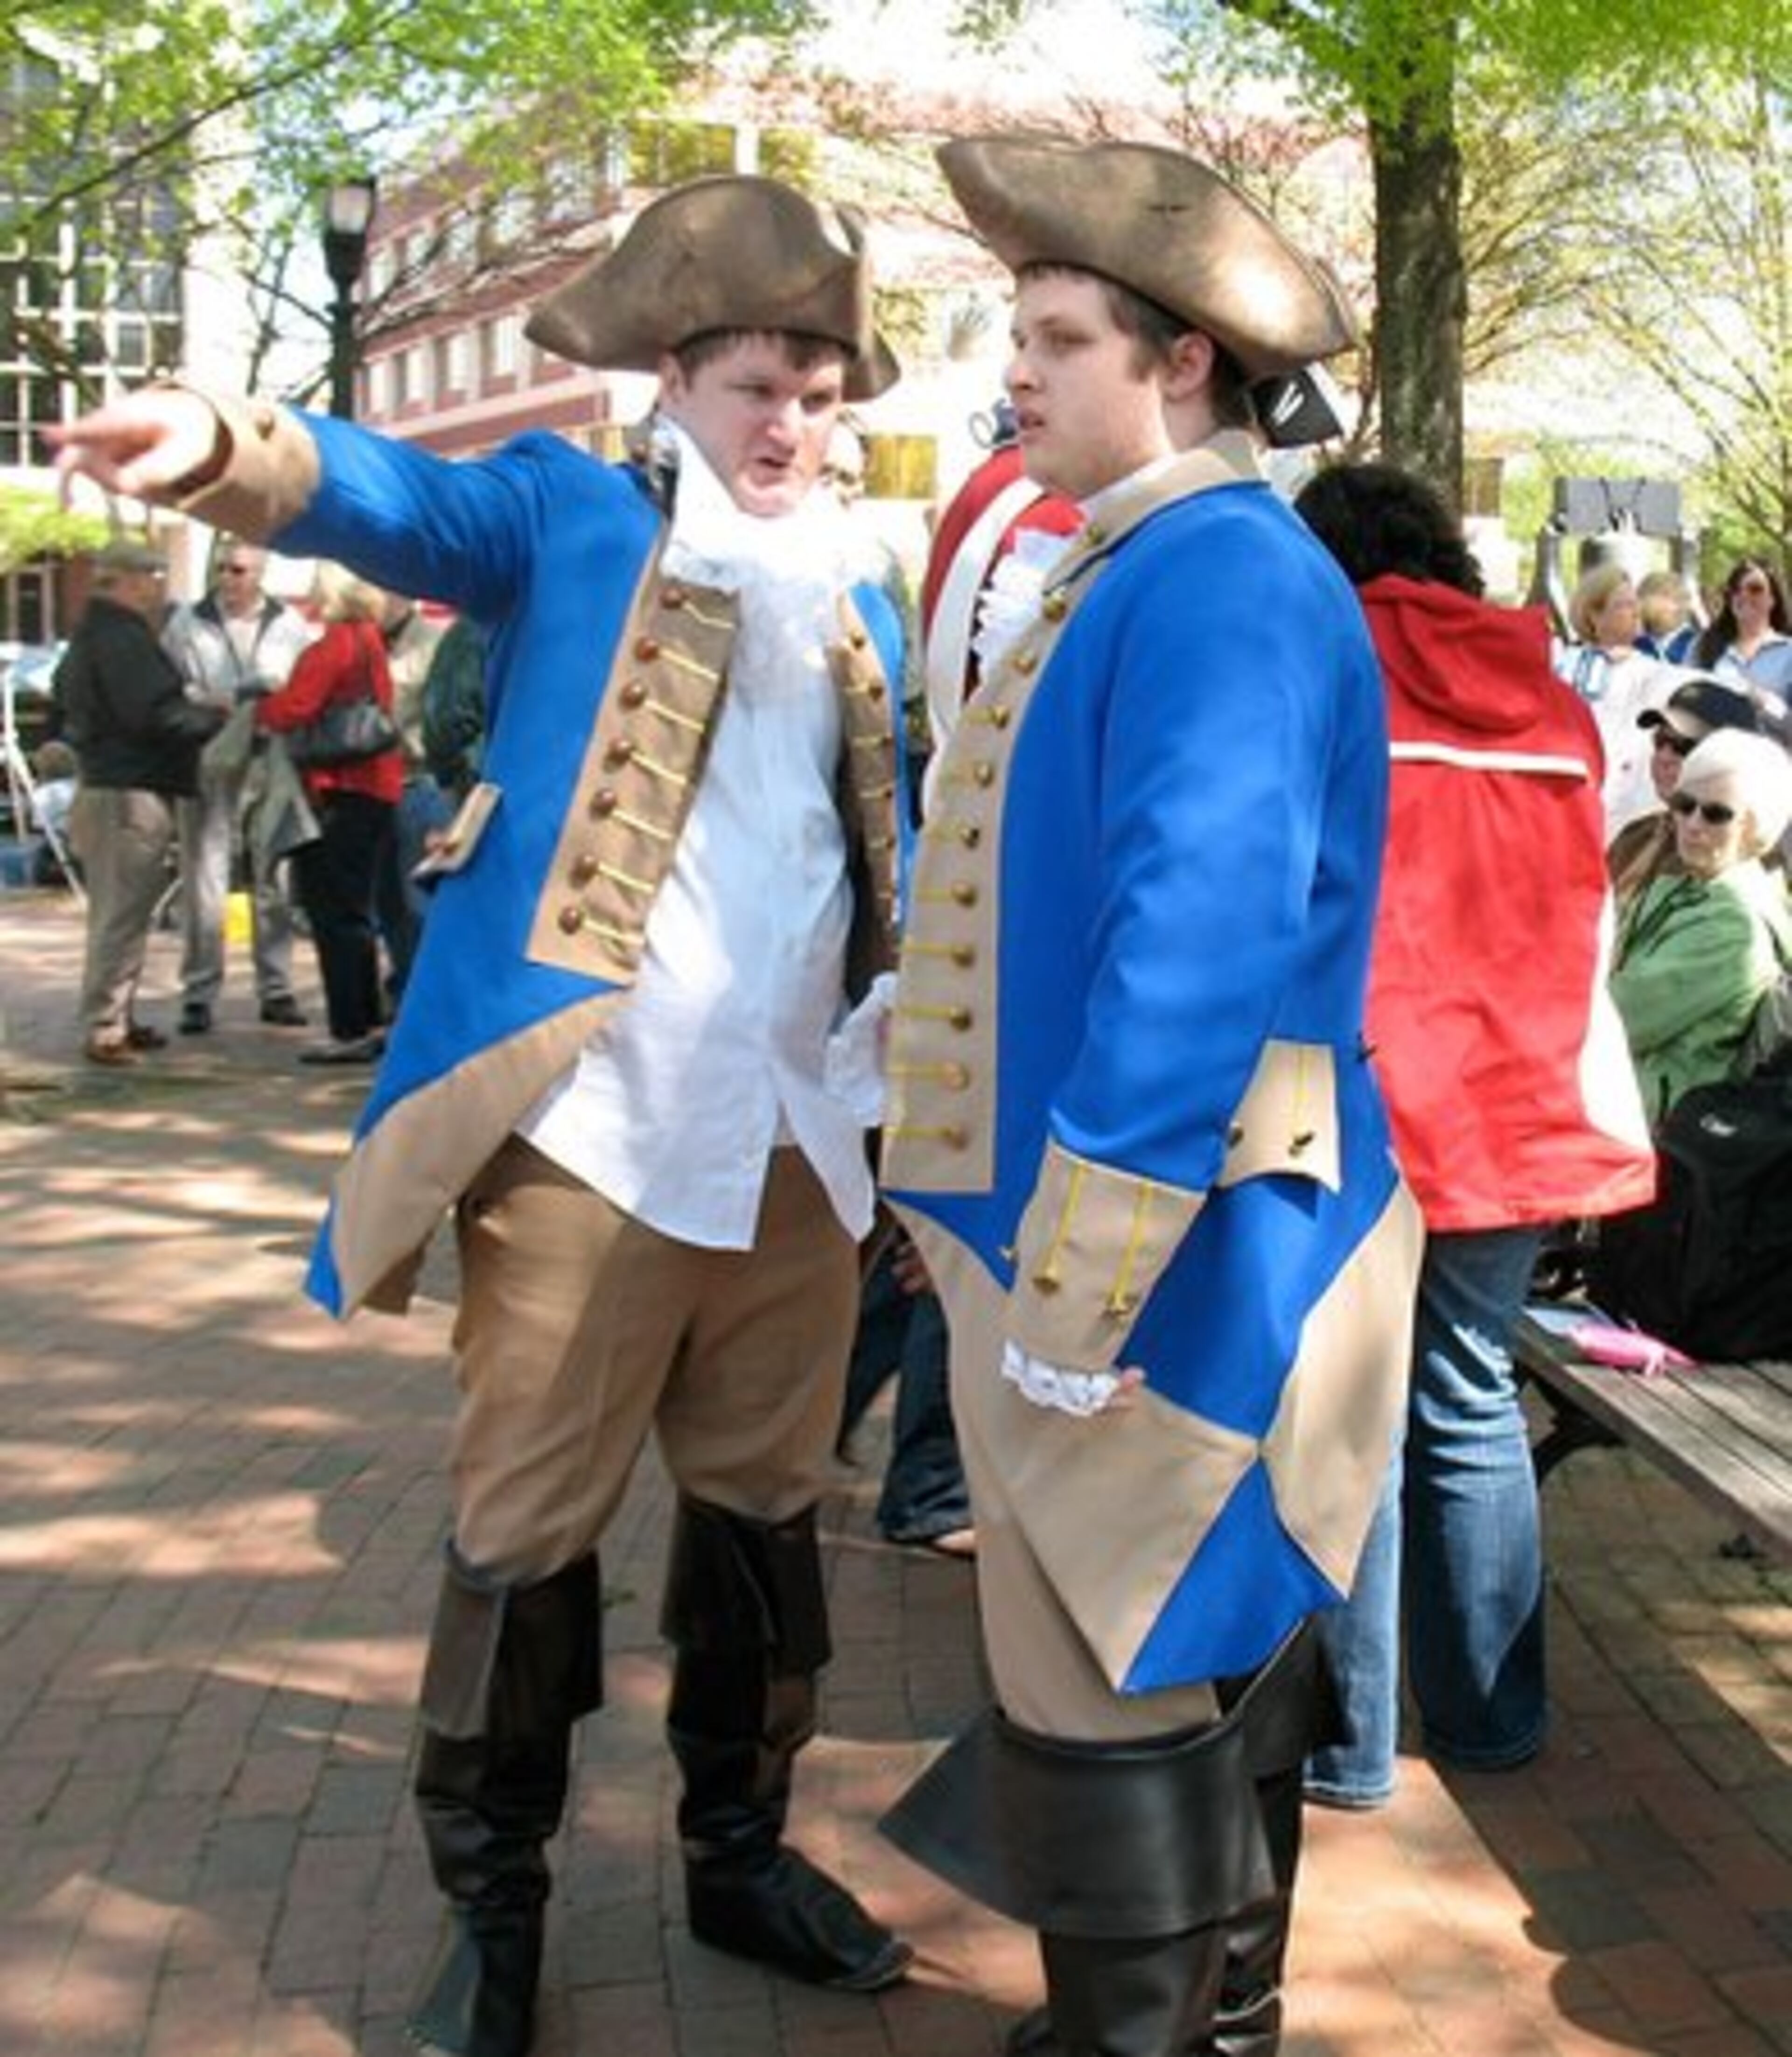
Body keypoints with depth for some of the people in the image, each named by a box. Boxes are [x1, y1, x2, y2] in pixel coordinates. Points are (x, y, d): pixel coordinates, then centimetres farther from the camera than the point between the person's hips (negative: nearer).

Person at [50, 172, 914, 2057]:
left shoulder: (857, 605, 15)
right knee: (527, 1528, 3)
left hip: (793, 1138, 5)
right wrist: (232, 449, -41)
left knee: (765, 1513, 15)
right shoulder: (567, 518, 1)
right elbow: (406, 500, -19)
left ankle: (739, 1852, 34)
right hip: (584, 1129, -5)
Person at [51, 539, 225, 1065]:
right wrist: (218, 717, -11)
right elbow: (159, 715, -23)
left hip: (100, 782, 11)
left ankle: (114, 1018, 25)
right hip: (132, 792, -11)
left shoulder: (87, 637, 17)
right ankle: (105, 1030, -6)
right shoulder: (123, 639, -16)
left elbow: (64, 710, 24)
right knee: (123, 914, -8)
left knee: (115, 912, 17)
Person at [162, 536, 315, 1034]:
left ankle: (276, 989, 18)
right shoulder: (186, 625, 4)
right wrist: (217, 702, -15)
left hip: (273, 769, 1)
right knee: (204, 885, -2)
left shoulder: (289, 624, 5)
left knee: (274, 884, 8)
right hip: (209, 771, -1)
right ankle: (199, 994, 5)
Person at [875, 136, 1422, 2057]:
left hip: (1164, 1257, -10)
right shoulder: (1133, 571, 14)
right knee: (1202, 1668, 21)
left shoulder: (1226, 581, -18)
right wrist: (1029, 1247, 23)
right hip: (1113, 1221, 10)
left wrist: (1069, 1297, -24)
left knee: (1112, 1701, 1)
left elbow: (1196, 953, -27)